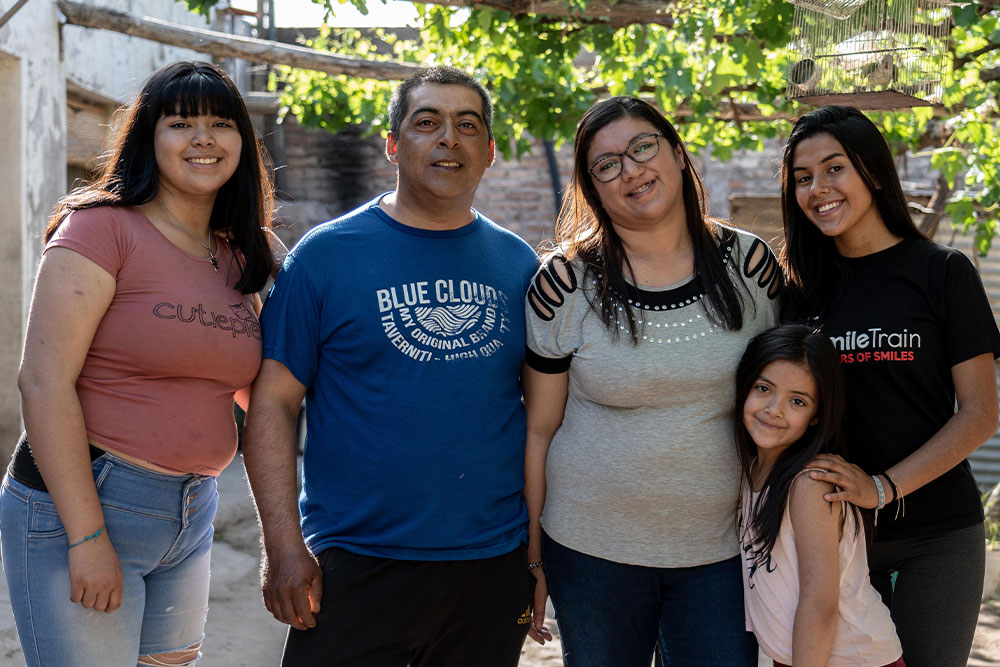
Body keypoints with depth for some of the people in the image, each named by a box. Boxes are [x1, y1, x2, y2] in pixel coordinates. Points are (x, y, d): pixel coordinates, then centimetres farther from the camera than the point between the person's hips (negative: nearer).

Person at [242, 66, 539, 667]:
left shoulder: (517, 263, 7)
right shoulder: (326, 254, -3)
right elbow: (273, 402, -5)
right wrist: (284, 545, -12)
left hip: (494, 566, 3)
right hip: (354, 567, -3)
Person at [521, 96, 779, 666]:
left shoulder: (750, 265, -2)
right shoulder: (567, 281, -7)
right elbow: (539, 429, -2)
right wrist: (530, 558, 0)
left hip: (722, 549, 1)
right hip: (593, 550, -1)